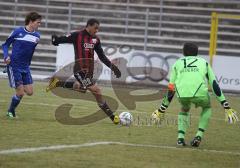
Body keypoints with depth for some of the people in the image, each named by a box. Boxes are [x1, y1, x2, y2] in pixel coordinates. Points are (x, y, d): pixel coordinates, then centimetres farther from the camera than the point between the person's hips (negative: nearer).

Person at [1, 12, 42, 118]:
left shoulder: (37, 35, 4)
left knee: (29, 92, -1)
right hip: (14, 66, -5)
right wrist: (6, 56, -15)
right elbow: (5, 44, 0)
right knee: (20, 93, -7)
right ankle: (11, 112, 15)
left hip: (25, 67, 5)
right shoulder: (17, 32, -9)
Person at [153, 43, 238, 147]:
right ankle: (199, 136, 16)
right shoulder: (204, 62, 28)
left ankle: (180, 137, 18)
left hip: (182, 94, 1)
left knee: (184, 110, 35)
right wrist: (226, 106, 21)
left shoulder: (177, 64, 28)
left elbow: (171, 89, 26)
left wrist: (162, 109, 33)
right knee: (207, 108, 33)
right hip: (199, 93, -1)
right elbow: (214, 85, 21)